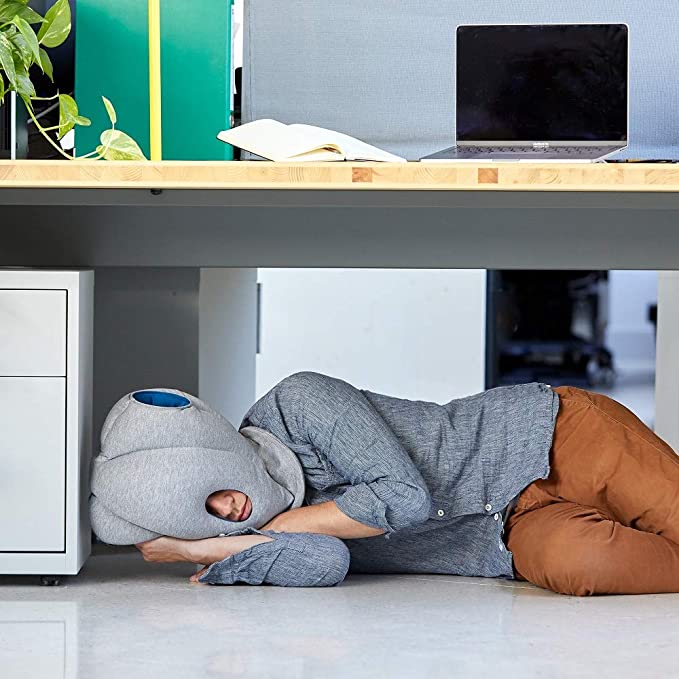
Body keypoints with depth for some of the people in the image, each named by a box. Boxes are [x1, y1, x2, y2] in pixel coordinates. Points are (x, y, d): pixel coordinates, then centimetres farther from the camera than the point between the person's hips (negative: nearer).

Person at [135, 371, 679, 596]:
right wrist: (204, 549, -26)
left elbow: (403, 496, -21)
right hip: (520, 535, 3)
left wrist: (271, 527, -13)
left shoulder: (295, 403, -14)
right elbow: (323, 564, -21)